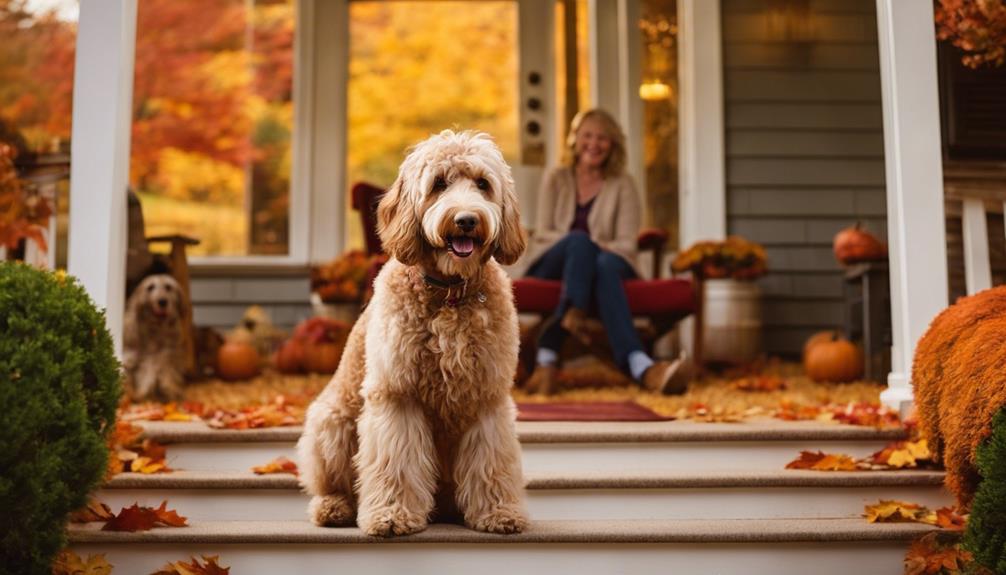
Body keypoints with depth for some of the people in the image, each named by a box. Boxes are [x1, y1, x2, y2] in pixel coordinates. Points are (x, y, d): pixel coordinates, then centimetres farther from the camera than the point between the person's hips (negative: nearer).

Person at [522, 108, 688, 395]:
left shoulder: (623, 184, 11)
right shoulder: (555, 180, 14)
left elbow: (626, 244, 2)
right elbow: (543, 233, 5)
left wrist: (596, 248, -19)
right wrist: (582, 243, -14)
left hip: (608, 260, 0)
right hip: (553, 267, 0)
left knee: (606, 264, -38)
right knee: (580, 241, -35)